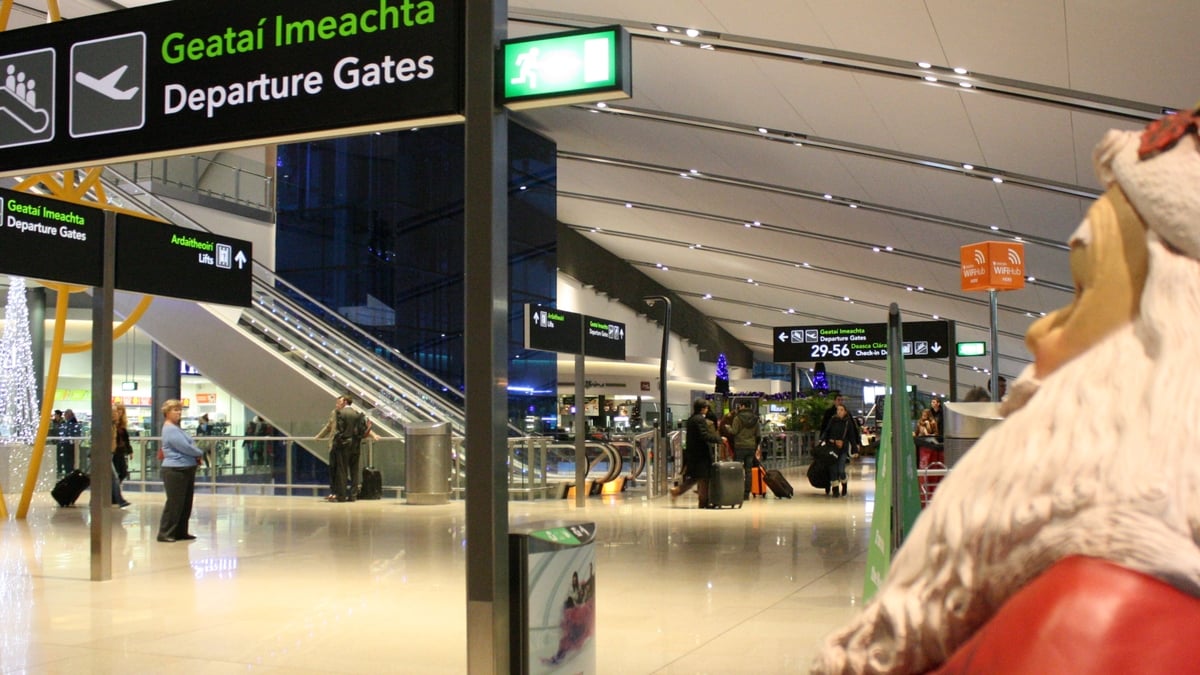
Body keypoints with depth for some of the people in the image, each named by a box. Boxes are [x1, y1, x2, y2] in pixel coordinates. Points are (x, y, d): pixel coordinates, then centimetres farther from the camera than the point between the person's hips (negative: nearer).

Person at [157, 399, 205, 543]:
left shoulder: (175, 428, 18)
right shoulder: (170, 429, -14)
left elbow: (188, 445, 17)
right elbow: (185, 447, -19)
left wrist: (196, 456, -2)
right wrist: (200, 453, -4)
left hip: (186, 470, 10)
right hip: (175, 470, -10)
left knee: (186, 503, 13)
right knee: (174, 503, -5)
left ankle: (181, 531, 21)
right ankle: (165, 533, 2)